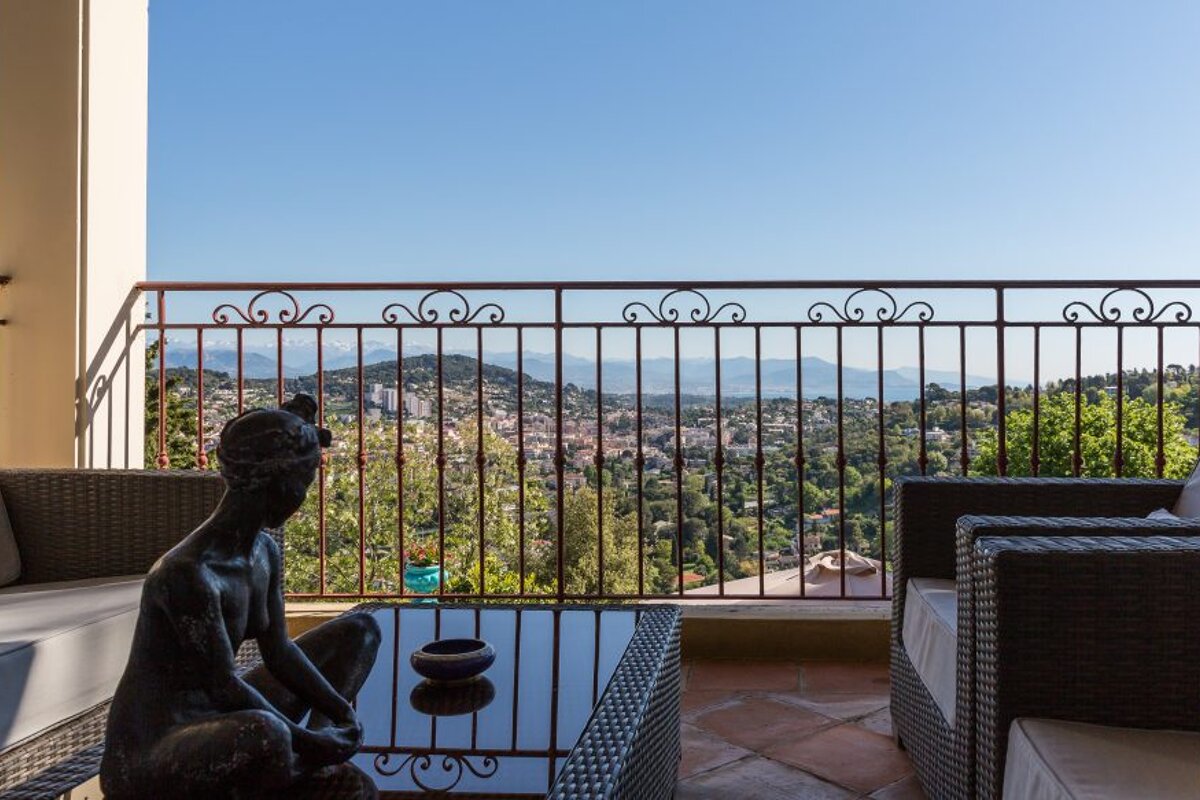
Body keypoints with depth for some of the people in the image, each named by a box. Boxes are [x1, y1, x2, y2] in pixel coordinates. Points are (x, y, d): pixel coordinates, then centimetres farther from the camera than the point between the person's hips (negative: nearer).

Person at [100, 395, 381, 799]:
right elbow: (224, 687, -24)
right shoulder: (186, 573, -27)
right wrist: (311, 741, -15)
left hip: (220, 722, 10)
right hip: (147, 765, -9)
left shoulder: (265, 552, 1)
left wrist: (344, 714, -4)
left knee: (361, 629, 11)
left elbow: (279, 654, 6)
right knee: (266, 734, -44)